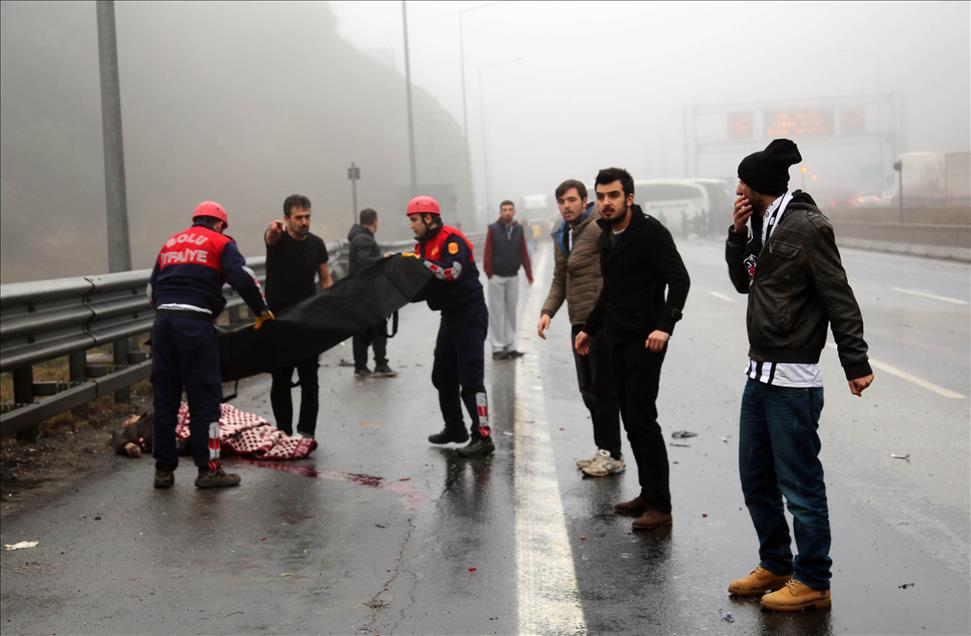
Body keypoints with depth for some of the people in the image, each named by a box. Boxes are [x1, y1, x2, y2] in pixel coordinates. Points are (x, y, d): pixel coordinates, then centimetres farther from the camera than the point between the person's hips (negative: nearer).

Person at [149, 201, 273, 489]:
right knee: (204, 397, 0)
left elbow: (152, 289, 22)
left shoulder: (170, 243, 24)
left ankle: (164, 469, 14)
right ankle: (208, 468, 1)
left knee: (164, 398, 10)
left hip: (162, 321, 6)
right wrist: (261, 310, 4)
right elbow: (243, 278, -7)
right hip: (195, 323, -6)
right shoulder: (220, 243, 8)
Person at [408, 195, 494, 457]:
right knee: (442, 376, 16)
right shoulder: (423, 245, 13)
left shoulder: (452, 239, -15)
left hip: (469, 315, -10)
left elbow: (452, 271, -31)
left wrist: (420, 261, -27)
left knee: (470, 379, -11)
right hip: (450, 315, 10)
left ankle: (483, 437, -8)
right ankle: (454, 428, 29)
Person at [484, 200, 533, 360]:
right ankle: (497, 348, 4)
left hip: (513, 277, 3)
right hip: (497, 277, -3)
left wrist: (529, 273, -2)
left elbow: (524, 252, 4)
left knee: (511, 311, 8)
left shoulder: (519, 230, 4)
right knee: (497, 312, 0)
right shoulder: (493, 229, -5)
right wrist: (489, 274, -11)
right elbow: (488, 253, -7)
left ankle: (510, 346, 15)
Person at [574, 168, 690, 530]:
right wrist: (590, 329, 26)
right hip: (617, 340, 8)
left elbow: (679, 279, -19)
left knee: (642, 419, -10)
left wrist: (664, 326, -30)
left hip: (644, 341, -8)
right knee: (631, 420, 11)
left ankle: (660, 506, -5)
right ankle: (648, 494, 20)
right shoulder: (606, 238, 13)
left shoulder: (650, 232, -13)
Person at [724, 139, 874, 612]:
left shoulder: (807, 227, -14)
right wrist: (738, 234, 6)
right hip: (759, 374, 9)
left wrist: (856, 364, -16)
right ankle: (775, 566, 31)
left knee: (800, 484, 0)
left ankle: (812, 582, 12)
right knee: (756, 478, 17)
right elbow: (743, 281, 22)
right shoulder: (763, 226, 12)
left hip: (793, 380, -9)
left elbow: (839, 299, -14)